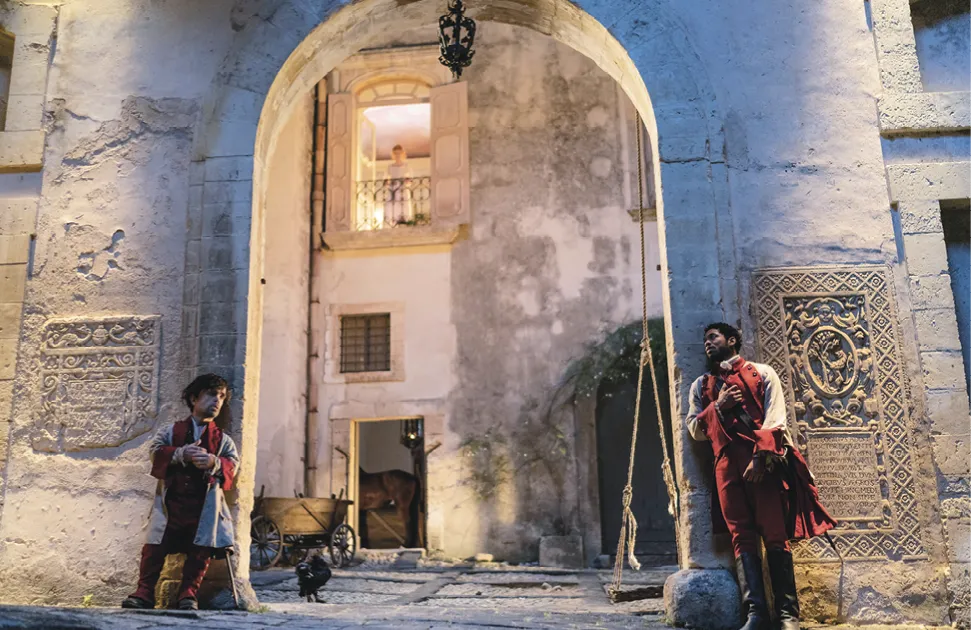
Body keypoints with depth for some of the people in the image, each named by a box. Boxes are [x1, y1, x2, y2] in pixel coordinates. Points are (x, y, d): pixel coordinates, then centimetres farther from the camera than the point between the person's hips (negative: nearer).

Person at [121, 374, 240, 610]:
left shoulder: (223, 439, 14)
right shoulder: (171, 431, 13)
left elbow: (233, 464, -1)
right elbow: (155, 450, -3)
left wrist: (214, 462, -24)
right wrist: (181, 454, -21)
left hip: (204, 505, 1)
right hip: (170, 501, -1)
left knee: (201, 549, -6)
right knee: (155, 546, -7)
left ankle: (188, 593, 5)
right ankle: (144, 593, 3)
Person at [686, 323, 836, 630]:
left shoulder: (762, 373, 12)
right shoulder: (701, 385, 23)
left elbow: (774, 419, -1)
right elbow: (694, 429, 14)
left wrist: (761, 457, -14)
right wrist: (718, 406, -2)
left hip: (764, 461, -3)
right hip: (727, 464, 3)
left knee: (775, 535, -6)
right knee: (742, 536, -5)